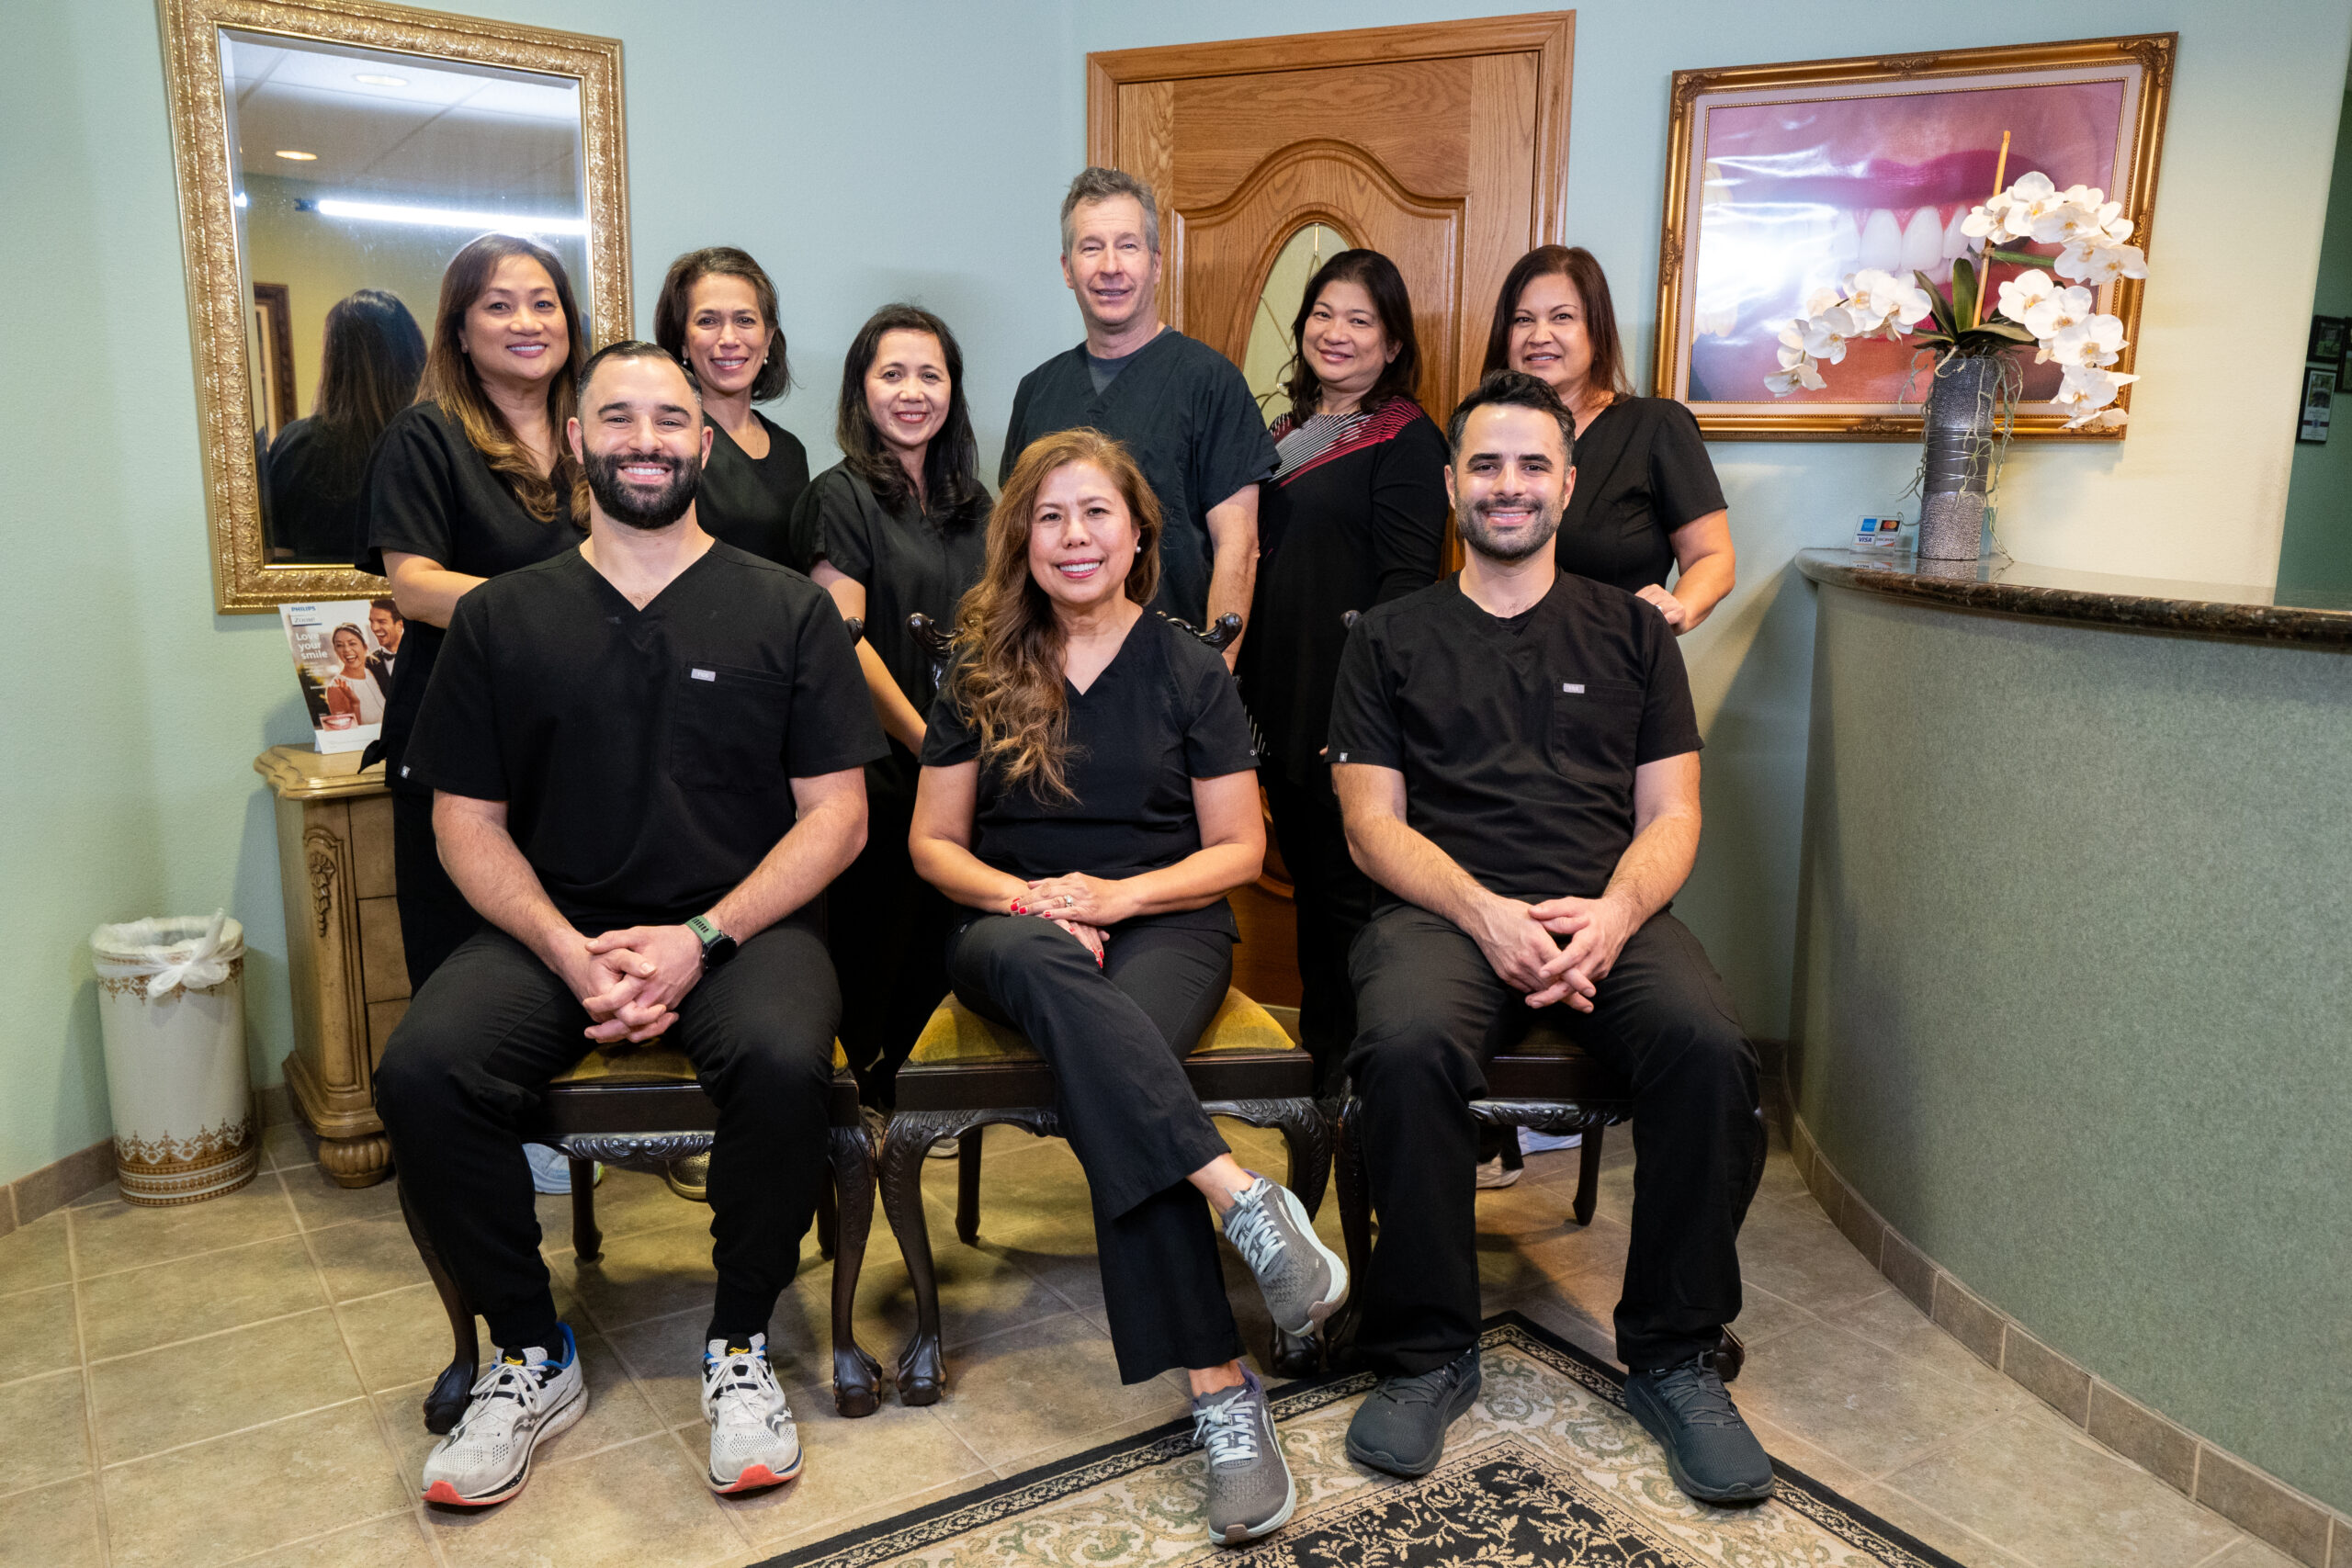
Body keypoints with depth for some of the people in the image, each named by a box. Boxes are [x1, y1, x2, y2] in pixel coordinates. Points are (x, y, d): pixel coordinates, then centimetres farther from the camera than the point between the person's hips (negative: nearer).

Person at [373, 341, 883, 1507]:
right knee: (421, 1071, -25)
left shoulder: (785, 609, 5)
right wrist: (571, 951, -11)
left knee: (785, 1059, -33)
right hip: (553, 927, 2)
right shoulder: (501, 619, 10)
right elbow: (467, 821, 7)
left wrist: (702, 939, -13)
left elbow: (836, 812, 0)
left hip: (743, 922, -2)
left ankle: (739, 1345, -6)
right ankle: (531, 1356, 0)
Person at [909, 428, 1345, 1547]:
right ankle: (1241, 1198, -46)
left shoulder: (1188, 670, 5)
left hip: (1165, 924, -1)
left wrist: (1121, 893, -13)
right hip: (1010, 926, 1)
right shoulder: (982, 675, 9)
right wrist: (1027, 897, -11)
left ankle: (1220, 1391, -37)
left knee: (1097, 1072, -36)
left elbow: (1239, 847, 5)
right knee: (1043, 961, -39)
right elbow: (933, 844, 10)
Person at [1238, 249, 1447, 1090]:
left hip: (1348, 710, -7)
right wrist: (1241, 685, 13)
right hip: (1276, 699, 8)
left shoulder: (1407, 440, -6)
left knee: (1347, 890, 0)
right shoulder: (1286, 431, 17)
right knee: (1308, 879, 16)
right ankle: (1316, 1053, 30)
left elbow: (1408, 579, -14)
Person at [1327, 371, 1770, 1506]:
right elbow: (1373, 824, 5)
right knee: (1409, 1045, -34)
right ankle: (1427, 1354, -12)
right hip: (1443, 908, -1)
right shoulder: (1392, 637, 14)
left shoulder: (1630, 632, 18)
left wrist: (1610, 916, -11)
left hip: (1608, 913, 2)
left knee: (1709, 1049, -30)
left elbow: (1670, 816, 11)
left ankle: (1674, 1358, -8)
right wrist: (1487, 913, -13)